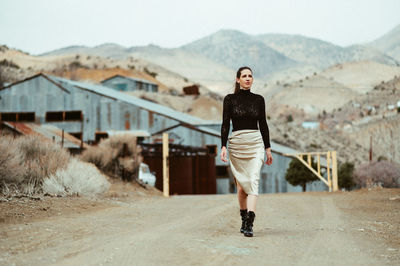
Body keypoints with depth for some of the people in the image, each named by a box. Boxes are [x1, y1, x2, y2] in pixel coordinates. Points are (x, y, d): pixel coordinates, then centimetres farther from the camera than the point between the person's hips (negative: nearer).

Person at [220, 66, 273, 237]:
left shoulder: (258, 99, 8)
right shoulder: (230, 99, 3)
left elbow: (263, 124, 12)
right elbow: (225, 124, -1)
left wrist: (268, 148, 11)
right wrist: (223, 146, -11)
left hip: (256, 143, 0)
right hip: (236, 143, 0)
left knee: (253, 181, -15)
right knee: (242, 184, 6)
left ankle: (249, 223, -22)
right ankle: (244, 219, 24)